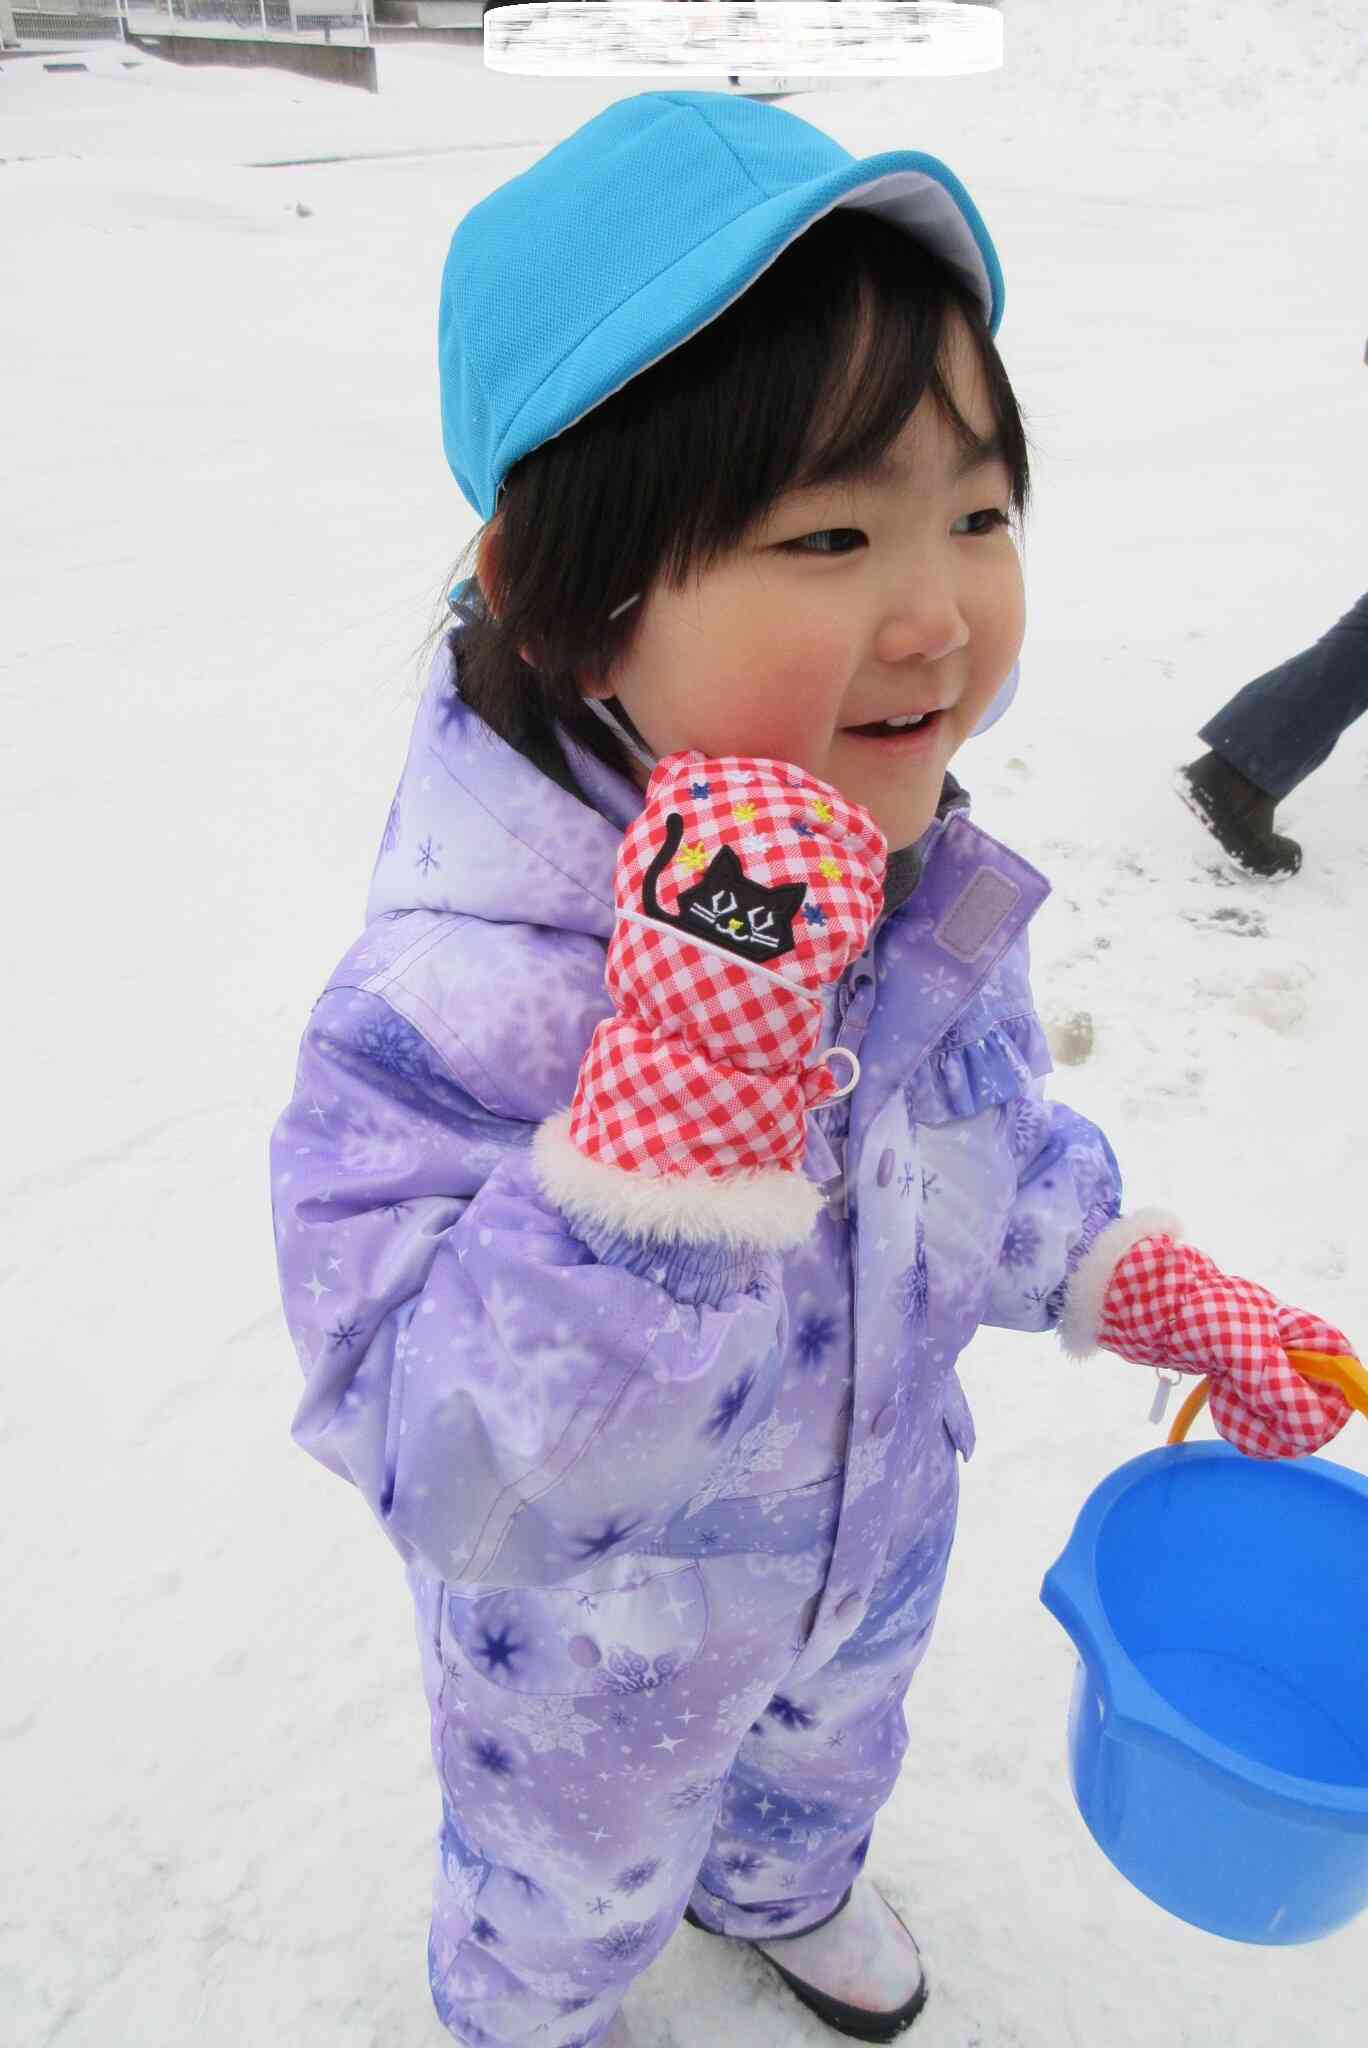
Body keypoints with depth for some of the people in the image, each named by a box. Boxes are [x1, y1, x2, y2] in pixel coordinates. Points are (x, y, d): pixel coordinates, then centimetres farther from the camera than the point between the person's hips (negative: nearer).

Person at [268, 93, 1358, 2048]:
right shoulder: (456, 1000, -41)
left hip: (871, 1536, 6)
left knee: (835, 1745, 38)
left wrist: (1146, 1284, -1)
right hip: (597, 1648, -5)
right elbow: (452, 1474, -41)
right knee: (569, 1890, 29)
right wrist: (679, 1099, -52)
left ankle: (780, 1882, 75)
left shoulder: (918, 873, -19)